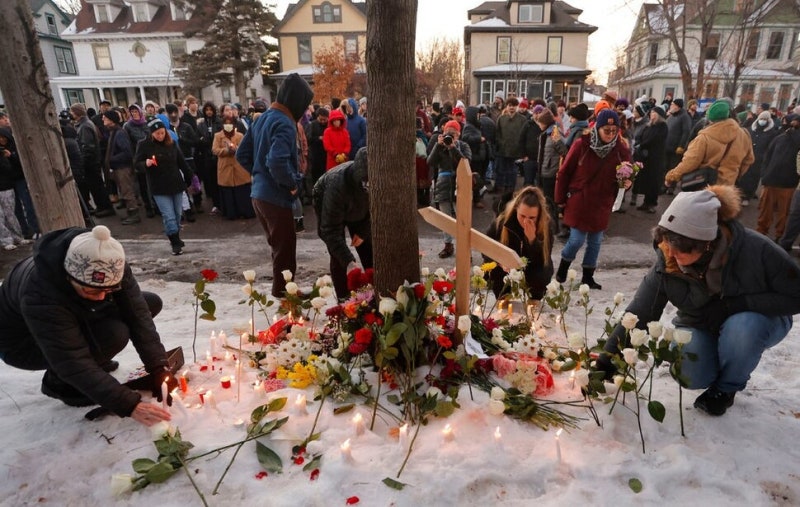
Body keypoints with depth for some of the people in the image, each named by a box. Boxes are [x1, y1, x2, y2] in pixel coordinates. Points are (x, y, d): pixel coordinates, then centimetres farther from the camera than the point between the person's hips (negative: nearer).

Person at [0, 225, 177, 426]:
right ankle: (58, 382, -3)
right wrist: (129, 405, -43)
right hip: (21, 341, -6)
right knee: (113, 334, -32)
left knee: (151, 303, -9)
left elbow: (137, 314, -25)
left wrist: (159, 369, -32)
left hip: (75, 320, 6)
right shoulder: (40, 297, -40)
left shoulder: (109, 265, -26)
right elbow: (75, 365, -39)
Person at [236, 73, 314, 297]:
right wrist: (293, 182, -17)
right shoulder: (284, 123, -17)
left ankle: (281, 291, 31)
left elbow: (242, 154, 16)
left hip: (259, 193, 9)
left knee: (279, 245, 20)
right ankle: (283, 293, 14)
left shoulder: (263, 118, 12)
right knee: (285, 247, 4)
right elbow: (277, 161, -32)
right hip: (276, 196, -9)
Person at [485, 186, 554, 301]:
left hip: (532, 269, 0)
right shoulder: (501, 221, -24)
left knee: (541, 277, -31)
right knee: (497, 274, -29)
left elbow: (543, 262, -28)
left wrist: (532, 239, -42)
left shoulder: (545, 227, -24)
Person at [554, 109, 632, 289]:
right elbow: (564, 172, -5)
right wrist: (560, 199, -2)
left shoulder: (621, 150, -4)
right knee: (577, 240, -3)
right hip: (578, 202, -3)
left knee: (595, 242, 10)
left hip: (602, 205, 3)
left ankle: (588, 276, 26)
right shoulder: (581, 145, -11)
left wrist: (626, 183, -17)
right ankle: (562, 269, 23)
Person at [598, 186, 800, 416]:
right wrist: (606, 362, -25)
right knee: (690, 376, -23)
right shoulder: (666, 264, -26)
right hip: (701, 327, 1)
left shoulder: (756, 250, -32)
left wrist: (736, 304, -31)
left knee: (740, 328, -35)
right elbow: (637, 315, -22)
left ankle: (727, 387, -4)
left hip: (759, 320, -1)